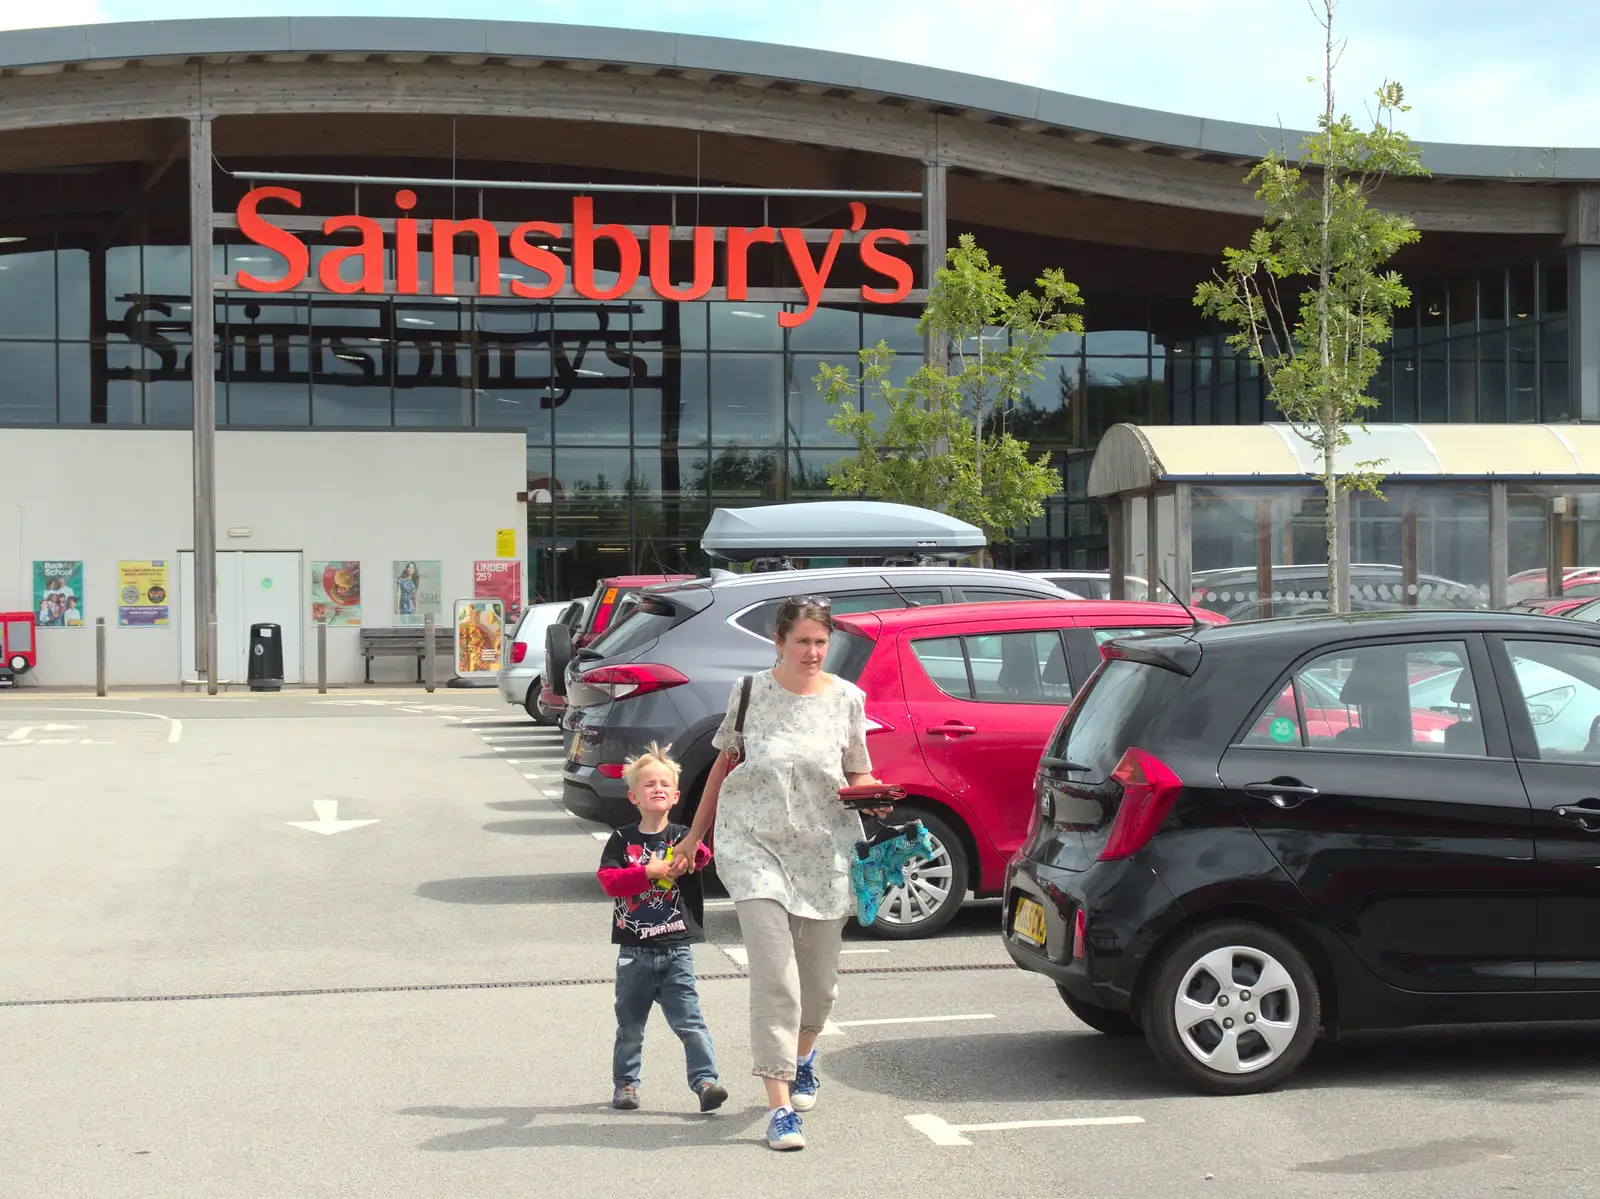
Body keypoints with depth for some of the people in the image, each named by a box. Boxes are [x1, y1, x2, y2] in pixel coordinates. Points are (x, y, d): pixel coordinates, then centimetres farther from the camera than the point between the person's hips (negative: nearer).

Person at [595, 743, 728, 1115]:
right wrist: (649, 871, -20)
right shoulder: (623, 840, 2)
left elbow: (705, 856, -19)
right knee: (630, 1025, 12)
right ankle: (625, 1084, 26)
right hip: (634, 953, 1)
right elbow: (609, 880, -10)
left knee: (688, 1020, -8)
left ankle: (705, 1080, -8)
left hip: (676, 949, -1)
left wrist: (692, 855, -42)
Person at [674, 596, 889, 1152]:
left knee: (819, 978, 12)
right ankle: (780, 1104, -11)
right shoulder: (750, 693, -1)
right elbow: (726, 763, 11)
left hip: (823, 849, 2)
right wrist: (696, 833, 16)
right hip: (754, 845, -2)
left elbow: (858, 776, 10)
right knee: (774, 973, -13)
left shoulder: (846, 699, 1)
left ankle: (802, 1052, 45)